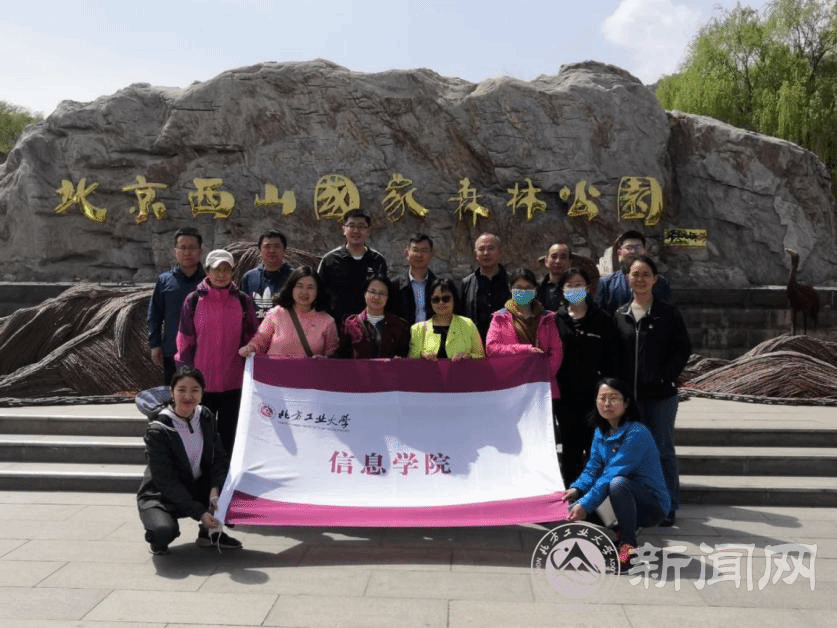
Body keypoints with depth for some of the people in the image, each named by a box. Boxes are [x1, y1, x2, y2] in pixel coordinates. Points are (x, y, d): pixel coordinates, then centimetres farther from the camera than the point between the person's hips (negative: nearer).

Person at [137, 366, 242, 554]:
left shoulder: (206, 418, -4)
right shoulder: (157, 430, -20)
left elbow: (220, 460, -5)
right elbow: (166, 481, -22)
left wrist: (215, 489, -26)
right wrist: (200, 513, -28)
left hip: (197, 489, 5)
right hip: (161, 495, -5)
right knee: (164, 531, -36)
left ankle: (210, 532, 4)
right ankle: (156, 539, 3)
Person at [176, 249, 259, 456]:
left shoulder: (243, 301, 0)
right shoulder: (194, 300, -2)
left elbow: (252, 339, 6)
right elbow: (185, 341, 2)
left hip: (232, 381, 1)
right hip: (201, 382, -1)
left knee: (228, 433, 12)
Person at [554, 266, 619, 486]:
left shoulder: (603, 320, 3)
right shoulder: (555, 320, 5)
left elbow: (612, 360, 2)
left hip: (594, 394, -1)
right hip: (565, 395, 1)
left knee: (593, 447, 2)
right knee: (570, 447, 9)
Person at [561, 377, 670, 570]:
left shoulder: (636, 433, -22)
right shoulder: (601, 432, 3)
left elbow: (612, 475, -27)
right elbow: (593, 469, 4)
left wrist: (585, 505, -29)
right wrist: (576, 489, -16)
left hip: (651, 505, -7)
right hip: (627, 501, 7)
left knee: (618, 483, -36)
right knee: (574, 507, -8)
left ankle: (628, 544, -19)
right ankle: (623, 529, 12)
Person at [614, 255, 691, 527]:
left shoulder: (668, 313, -1)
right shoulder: (620, 315, 7)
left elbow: (683, 348, -1)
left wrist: (666, 376, -11)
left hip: (661, 394, -3)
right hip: (630, 394, 3)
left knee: (663, 449, 4)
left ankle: (668, 506, 16)